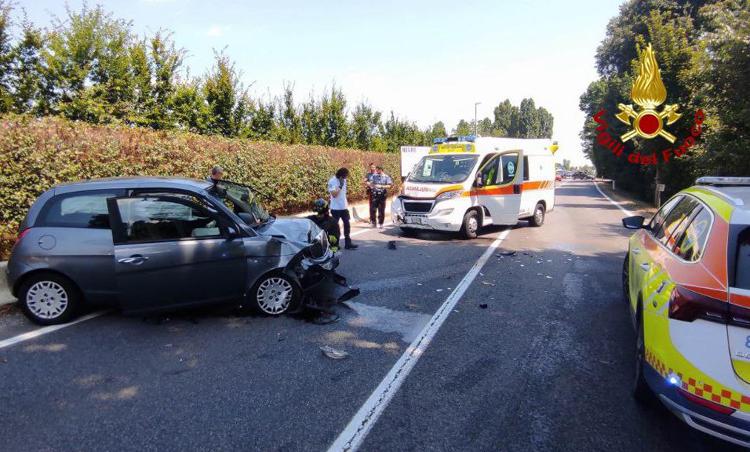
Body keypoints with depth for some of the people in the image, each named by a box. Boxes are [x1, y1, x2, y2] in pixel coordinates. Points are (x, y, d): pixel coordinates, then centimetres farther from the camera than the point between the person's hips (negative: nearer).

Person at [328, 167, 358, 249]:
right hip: (336, 208, -7)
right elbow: (334, 194, -22)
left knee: (347, 225, 7)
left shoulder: (344, 180, 7)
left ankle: (348, 243, 13)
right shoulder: (332, 181, -15)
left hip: (344, 207, 7)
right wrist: (340, 186, -24)